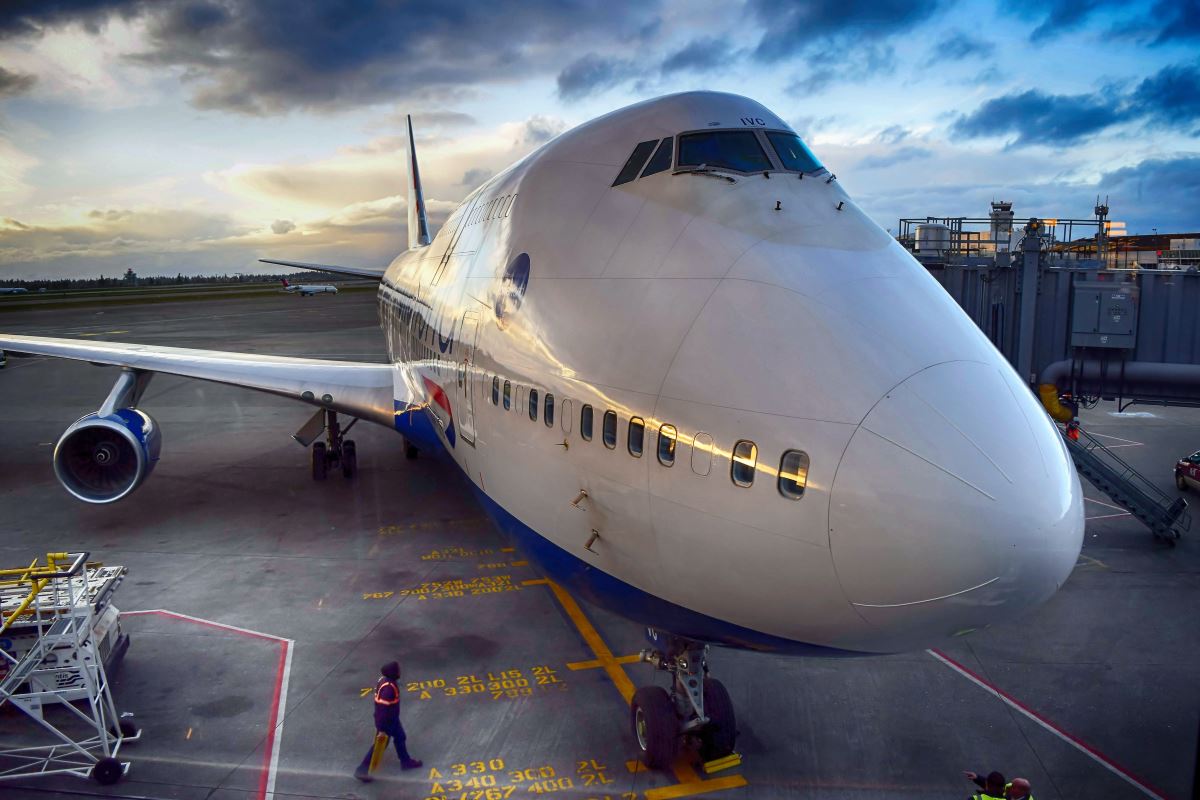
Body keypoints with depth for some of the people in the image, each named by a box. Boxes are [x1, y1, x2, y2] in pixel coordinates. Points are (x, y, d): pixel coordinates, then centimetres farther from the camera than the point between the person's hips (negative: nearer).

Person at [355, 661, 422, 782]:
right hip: (386, 721, -9)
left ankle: (406, 761, 43)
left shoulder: (385, 681, -5)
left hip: (392, 718, 9)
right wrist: (381, 729, -25)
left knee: (400, 737, 24)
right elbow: (383, 709, -31)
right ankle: (362, 770, 19)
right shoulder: (389, 688, -35)